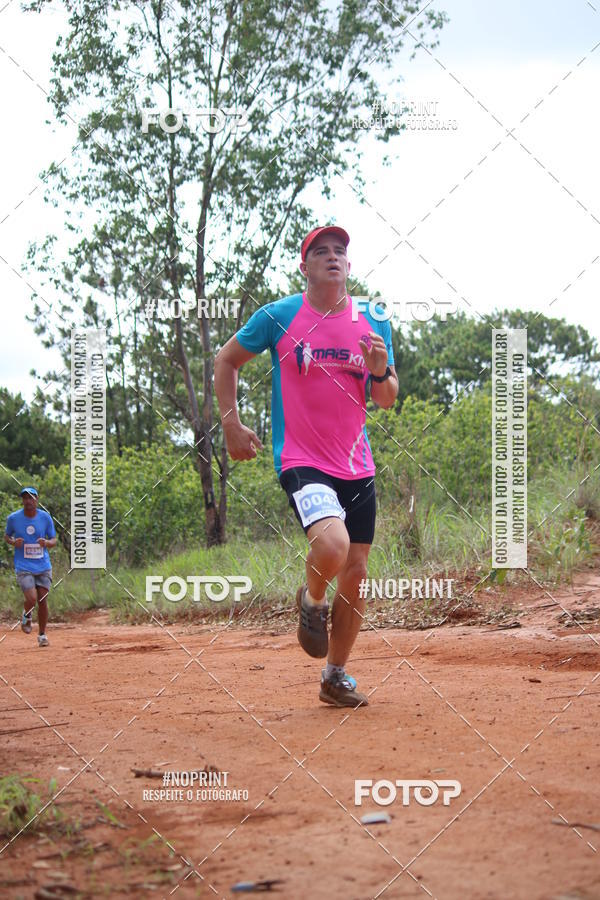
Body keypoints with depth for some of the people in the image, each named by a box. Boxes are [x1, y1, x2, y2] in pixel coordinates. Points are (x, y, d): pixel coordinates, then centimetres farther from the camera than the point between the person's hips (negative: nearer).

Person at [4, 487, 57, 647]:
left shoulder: (45, 517, 0)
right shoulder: (13, 518, -2)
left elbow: (53, 540, 7)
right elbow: (6, 536, 13)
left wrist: (46, 542, -16)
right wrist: (13, 542, -10)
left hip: (43, 566, 2)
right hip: (24, 567, -2)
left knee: (43, 601, 1)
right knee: (31, 599, -18)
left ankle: (42, 635, 18)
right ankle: (27, 616, 18)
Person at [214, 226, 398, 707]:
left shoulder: (373, 324, 6)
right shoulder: (278, 316, -3)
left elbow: (387, 400, 11)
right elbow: (226, 360, 11)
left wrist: (382, 372, -11)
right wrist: (231, 423, 3)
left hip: (358, 467, 5)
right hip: (301, 461, -4)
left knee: (356, 575, 5)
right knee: (332, 545, -29)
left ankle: (336, 676, 22)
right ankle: (312, 600, 5)